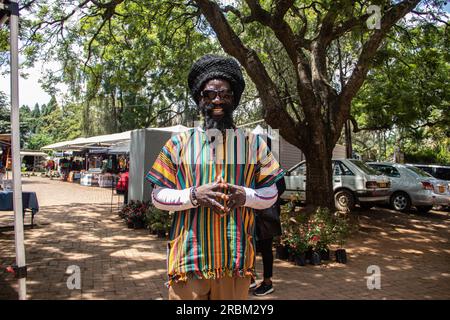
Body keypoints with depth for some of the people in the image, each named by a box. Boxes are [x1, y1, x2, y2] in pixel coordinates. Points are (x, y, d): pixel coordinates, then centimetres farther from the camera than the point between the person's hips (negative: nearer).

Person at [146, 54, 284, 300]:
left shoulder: (254, 144, 6)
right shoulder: (179, 143, 2)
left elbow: (271, 194, 7)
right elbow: (157, 196, 1)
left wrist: (245, 196, -14)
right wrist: (193, 195, -17)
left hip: (236, 261, 1)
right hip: (188, 259, -1)